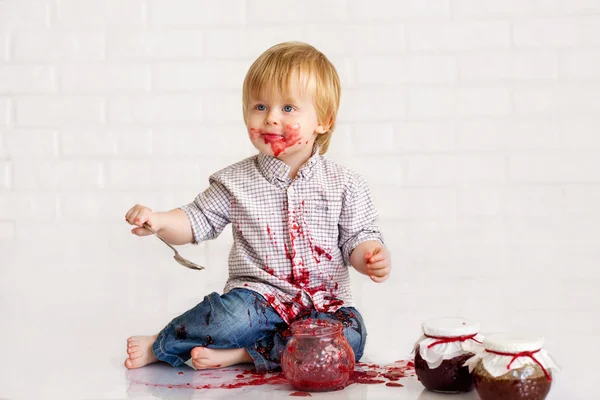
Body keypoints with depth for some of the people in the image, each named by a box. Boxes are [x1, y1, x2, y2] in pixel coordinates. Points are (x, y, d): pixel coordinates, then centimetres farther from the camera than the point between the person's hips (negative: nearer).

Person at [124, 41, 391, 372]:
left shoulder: (344, 184, 2)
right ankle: (160, 344, -5)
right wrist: (158, 220, -12)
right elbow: (196, 222, 7)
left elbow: (357, 237, 5)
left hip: (324, 304, 2)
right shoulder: (236, 181, 3)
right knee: (234, 314, -32)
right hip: (258, 298, -1)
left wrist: (371, 256, -17)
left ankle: (240, 353, -20)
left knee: (349, 334, -27)